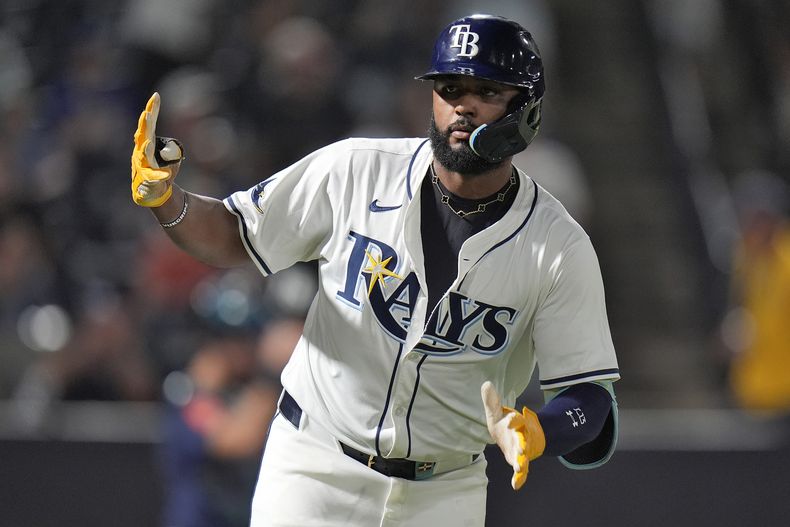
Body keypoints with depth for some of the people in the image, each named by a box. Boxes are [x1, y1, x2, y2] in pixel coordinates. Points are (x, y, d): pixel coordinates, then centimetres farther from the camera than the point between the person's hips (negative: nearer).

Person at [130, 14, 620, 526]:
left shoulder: (561, 248, -9)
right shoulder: (355, 171, -6)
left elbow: (590, 394, -9)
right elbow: (234, 236, 2)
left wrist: (534, 432, -30)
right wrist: (164, 197, -17)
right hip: (314, 470, 0)